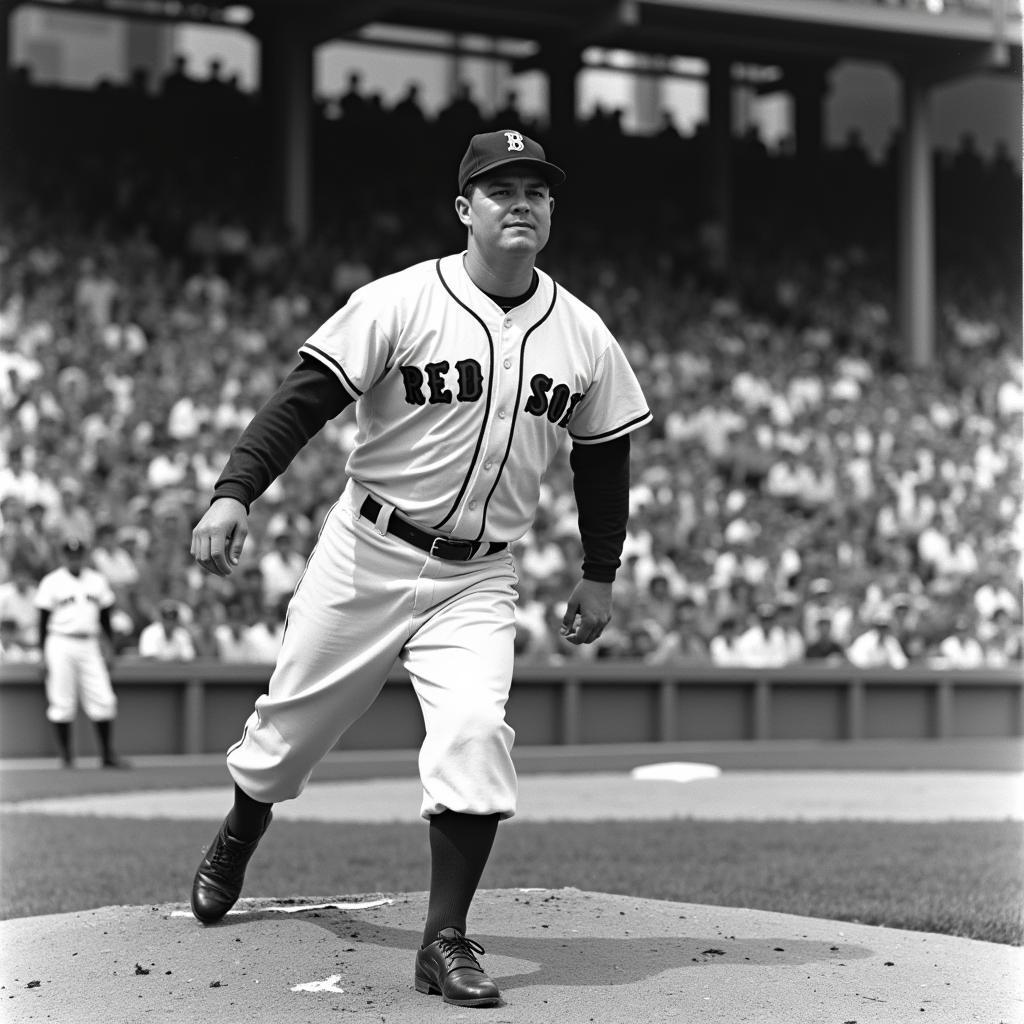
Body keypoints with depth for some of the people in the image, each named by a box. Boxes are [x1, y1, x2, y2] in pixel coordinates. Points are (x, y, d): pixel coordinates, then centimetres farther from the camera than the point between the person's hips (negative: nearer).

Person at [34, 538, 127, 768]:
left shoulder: (97, 581, 10)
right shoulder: (51, 583, -1)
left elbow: (105, 619, 16)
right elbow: (43, 621, 0)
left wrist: (109, 651, 11)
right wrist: (44, 655, -5)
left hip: (90, 645, 3)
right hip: (60, 645, -3)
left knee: (103, 699, -2)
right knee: (62, 702, -3)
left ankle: (107, 754, 5)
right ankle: (66, 756, 5)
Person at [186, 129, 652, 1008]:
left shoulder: (583, 335, 2)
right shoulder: (399, 303, -10)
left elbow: (604, 455, 14)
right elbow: (306, 398, -15)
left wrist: (600, 574, 16)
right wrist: (235, 491, -27)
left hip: (479, 580, 2)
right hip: (368, 553, -1)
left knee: (475, 731, -19)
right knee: (296, 718, 11)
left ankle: (446, 939, -9)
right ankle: (237, 840, 44)